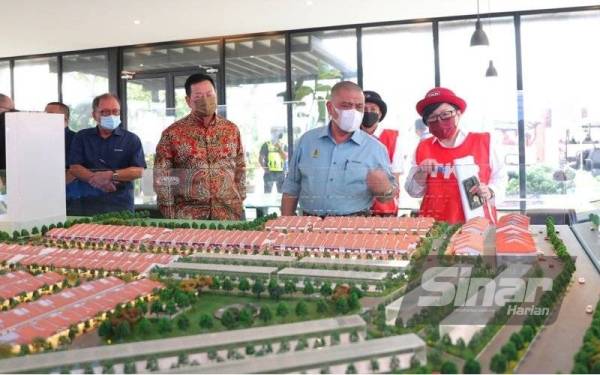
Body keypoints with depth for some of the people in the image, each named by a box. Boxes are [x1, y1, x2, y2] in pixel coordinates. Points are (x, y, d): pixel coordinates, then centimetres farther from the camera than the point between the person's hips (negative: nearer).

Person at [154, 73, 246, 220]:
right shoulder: (172, 133, -1)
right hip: (187, 216, -2)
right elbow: (162, 177, -1)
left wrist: (240, 202, 7)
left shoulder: (231, 129, 9)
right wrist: (170, 216, -5)